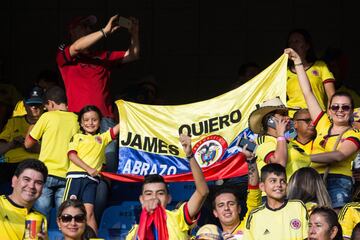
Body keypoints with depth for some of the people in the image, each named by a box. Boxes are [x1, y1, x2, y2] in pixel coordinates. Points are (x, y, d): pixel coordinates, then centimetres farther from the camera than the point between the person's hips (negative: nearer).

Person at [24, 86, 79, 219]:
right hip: (66, 175, 3)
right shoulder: (76, 119, 5)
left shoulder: (47, 117, -2)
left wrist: (31, 129, 23)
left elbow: (28, 143, 7)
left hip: (47, 173, -3)